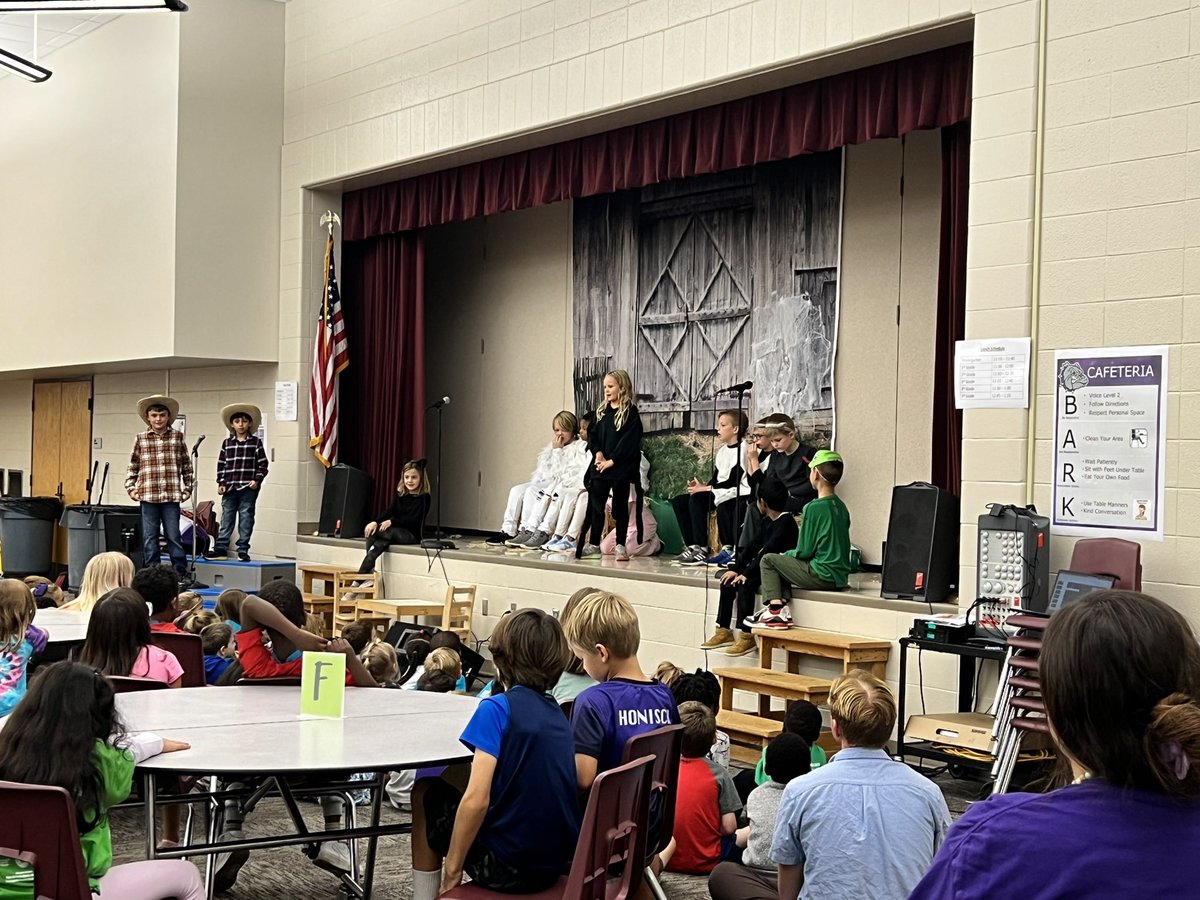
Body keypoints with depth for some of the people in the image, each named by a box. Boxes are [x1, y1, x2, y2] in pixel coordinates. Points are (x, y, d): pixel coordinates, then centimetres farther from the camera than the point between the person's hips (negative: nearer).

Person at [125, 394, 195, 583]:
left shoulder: (177, 437, 5)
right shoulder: (140, 439, 6)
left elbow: (187, 466, 9)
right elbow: (132, 466, 12)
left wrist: (188, 488, 6)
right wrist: (131, 488, 4)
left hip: (171, 496, -1)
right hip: (148, 496, 1)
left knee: (173, 536, 2)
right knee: (149, 538, 5)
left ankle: (181, 573, 10)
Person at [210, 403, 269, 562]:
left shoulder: (256, 442, 3)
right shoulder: (227, 443, 9)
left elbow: (262, 464, 2)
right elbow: (221, 464, 10)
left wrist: (257, 480, -9)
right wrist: (221, 483, 2)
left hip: (248, 488, -2)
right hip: (230, 488, 2)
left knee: (246, 519, 0)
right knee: (226, 518, 4)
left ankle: (243, 550, 4)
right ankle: (221, 549, 6)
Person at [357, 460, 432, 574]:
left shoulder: (424, 498, -4)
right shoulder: (400, 495, 13)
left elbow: (414, 520, -14)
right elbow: (389, 512, 1)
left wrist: (391, 521, -23)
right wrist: (375, 522, -20)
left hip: (412, 535, -5)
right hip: (397, 531, 5)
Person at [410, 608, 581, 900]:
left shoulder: (497, 708, -15)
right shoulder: (558, 713, 6)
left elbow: (476, 800, -21)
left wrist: (452, 869, -11)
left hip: (508, 868, -7)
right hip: (560, 862, 7)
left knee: (426, 796, 17)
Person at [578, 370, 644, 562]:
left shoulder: (630, 412, -7)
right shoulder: (603, 411, 13)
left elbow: (629, 440, -14)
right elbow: (593, 434, 11)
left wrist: (612, 460, -17)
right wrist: (597, 452, -7)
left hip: (621, 467, -6)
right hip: (600, 466, 6)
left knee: (620, 506, 2)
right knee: (596, 505, 6)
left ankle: (621, 546, 9)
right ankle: (593, 544, 12)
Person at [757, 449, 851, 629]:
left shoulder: (814, 507, -14)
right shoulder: (841, 507, 10)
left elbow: (805, 551, -11)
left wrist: (786, 554, 10)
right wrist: (789, 555, 21)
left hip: (822, 577, -8)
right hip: (840, 577, 8)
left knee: (768, 560, 7)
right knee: (783, 562, 23)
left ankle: (776, 608, -5)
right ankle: (780, 609, 11)